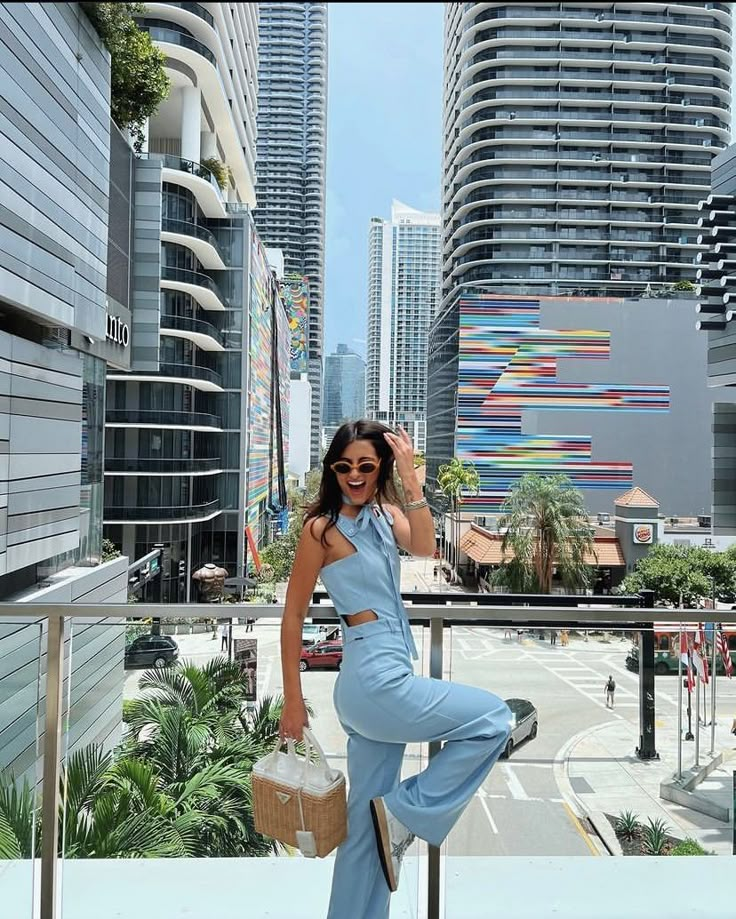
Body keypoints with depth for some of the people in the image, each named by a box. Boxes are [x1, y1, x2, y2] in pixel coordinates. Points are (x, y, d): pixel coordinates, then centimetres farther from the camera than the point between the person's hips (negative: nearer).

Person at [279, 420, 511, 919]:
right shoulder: (322, 527, -9)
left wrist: (410, 479, -19)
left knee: (368, 819, 15)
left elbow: (424, 547, -12)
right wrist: (293, 701, -5)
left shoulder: (386, 514, 9)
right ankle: (406, 811, 5)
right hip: (375, 679, -7)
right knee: (493, 717, -2)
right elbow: (293, 616, -6)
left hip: (383, 679, 7)